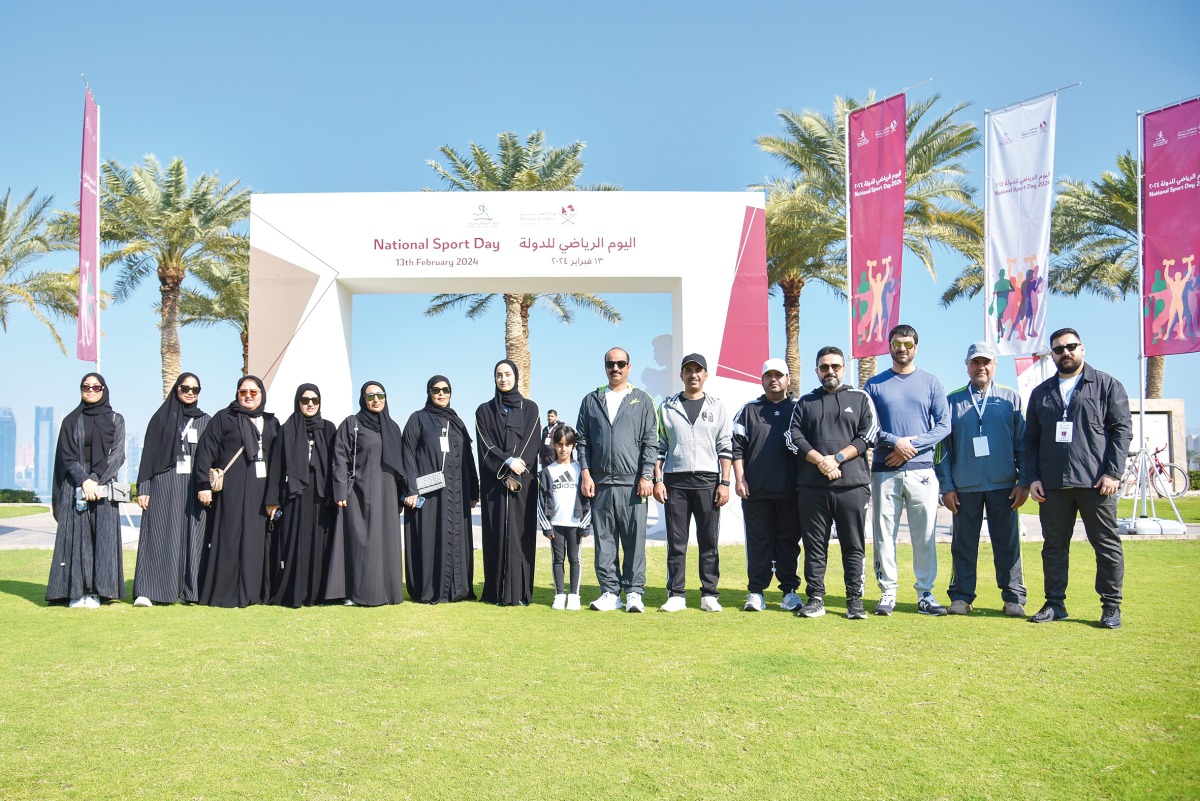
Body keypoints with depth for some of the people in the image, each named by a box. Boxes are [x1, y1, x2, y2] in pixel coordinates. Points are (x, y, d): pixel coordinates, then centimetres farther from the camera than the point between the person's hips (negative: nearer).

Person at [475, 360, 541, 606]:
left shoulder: (529, 408, 8)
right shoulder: (484, 411, 10)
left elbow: (531, 443, -2)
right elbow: (486, 446, 0)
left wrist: (516, 475, -13)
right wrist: (508, 462, -16)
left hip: (523, 482, -1)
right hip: (494, 482, 1)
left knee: (520, 534, -4)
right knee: (496, 535, -1)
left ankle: (519, 592, -2)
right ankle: (496, 591, 2)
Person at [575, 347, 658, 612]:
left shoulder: (642, 401, 10)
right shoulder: (591, 401, 15)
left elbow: (650, 442, 4)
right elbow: (582, 440, 13)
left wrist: (647, 476, -5)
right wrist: (585, 473, 2)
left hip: (632, 483, -2)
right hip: (600, 483, 2)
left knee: (635, 540, -2)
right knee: (604, 539, 4)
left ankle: (634, 592, 5)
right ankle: (610, 592, 10)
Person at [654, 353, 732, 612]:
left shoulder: (717, 406, 9)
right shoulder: (667, 407, 11)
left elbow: (725, 448, 5)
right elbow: (659, 447, 10)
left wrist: (724, 483, -3)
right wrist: (657, 480, 0)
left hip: (707, 480, 0)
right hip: (674, 481, 1)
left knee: (709, 542, 1)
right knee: (676, 542, 2)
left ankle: (709, 595, 8)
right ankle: (676, 595, 8)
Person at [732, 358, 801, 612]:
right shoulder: (748, 410, 10)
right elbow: (737, 446, 6)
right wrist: (739, 479, -3)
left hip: (790, 489, 0)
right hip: (756, 490, 0)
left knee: (789, 541, 5)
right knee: (758, 541, 2)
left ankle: (789, 590, 12)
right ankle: (755, 591, 7)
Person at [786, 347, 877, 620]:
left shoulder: (860, 399, 13)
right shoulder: (805, 402, 16)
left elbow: (868, 435, 1)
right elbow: (794, 438, 4)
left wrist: (837, 458, -11)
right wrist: (820, 461, -11)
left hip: (852, 484, -1)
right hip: (811, 487, 1)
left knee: (853, 546, 1)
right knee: (814, 545, 3)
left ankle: (854, 600, 7)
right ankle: (816, 599, 9)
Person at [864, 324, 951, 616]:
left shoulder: (931, 383, 9)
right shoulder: (875, 385, 9)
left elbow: (943, 425, 2)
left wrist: (912, 446, -10)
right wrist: (895, 442, -13)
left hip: (922, 470, 0)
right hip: (884, 471, 0)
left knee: (925, 535, 0)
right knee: (884, 534, 1)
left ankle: (926, 594, 8)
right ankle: (887, 593, 8)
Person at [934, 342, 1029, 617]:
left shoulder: (1011, 398, 8)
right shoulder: (952, 401, 8)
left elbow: (1023, 443, 6)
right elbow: (942, 447, 6)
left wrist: (1024, 482, -1)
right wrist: (946, 487, 0)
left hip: (1003, 486, 0)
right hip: (965, 488, 0)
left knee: (1008, 543, 3)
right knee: (963, 545, 5)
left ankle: (1014, 598, 12)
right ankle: (961, 597, 14)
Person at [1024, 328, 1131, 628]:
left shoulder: (1107, 385, 6)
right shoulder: (1041, 393, 15)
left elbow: (1122, 429, -1)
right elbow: (1031, 440, 14)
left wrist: (1113, 472, -10)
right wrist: (1032, 478, 4)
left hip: (1096, 482, -3)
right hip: (1052, 484, 3)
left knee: (1107, 545, 2)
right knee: (1054, 546, 7)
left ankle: (1111, 606, 11)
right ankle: (1055, 604, 15)